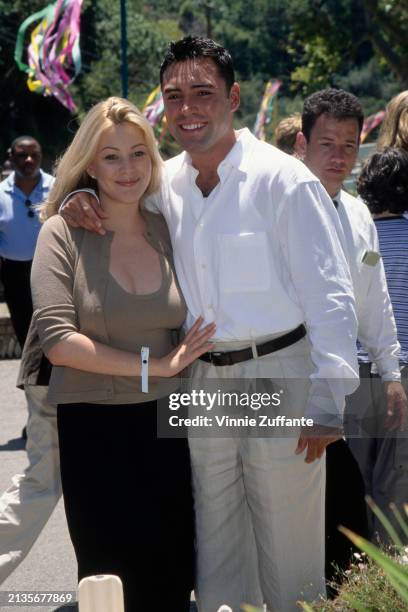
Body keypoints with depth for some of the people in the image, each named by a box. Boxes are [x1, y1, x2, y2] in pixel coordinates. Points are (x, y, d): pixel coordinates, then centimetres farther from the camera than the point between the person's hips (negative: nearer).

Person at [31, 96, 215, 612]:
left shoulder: (169, 230, 5)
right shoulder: (64, 233, -6)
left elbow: (194, 326, 19)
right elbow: (58, 342, -16)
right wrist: (155, 365, -14)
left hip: (165, 420, 4)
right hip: (91, 428, -3)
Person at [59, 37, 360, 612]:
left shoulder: (283, 181, -12)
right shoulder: (164, 184, 4)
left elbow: (329, 298, -12)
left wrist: (329, 402, -15)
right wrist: (80, 201, -3)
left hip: (279, 375, -5)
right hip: (201, 381, 5)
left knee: (288, 549, 6)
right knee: (214, 550, 15)